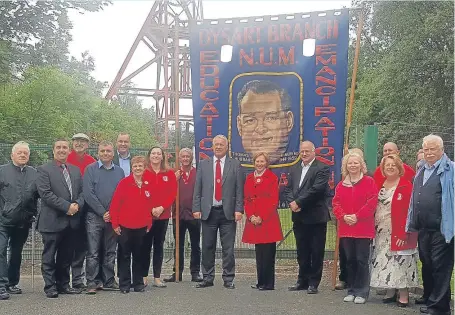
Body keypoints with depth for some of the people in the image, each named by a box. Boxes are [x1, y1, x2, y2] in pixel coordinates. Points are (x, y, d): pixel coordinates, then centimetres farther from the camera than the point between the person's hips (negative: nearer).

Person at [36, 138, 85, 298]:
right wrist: (67, 206, -16)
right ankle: (50, 286, 11)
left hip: (72, 221, 5)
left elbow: (82, 191, 13)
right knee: (49, 256, 2)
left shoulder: (76, 170, 16)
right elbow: (46, 193, -12)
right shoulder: (44, 170, -2)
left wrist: (77, 205, -9)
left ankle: (63, 284, 22)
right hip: (53, 220, -5)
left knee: (66, 256, 12)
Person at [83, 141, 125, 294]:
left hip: (113, 217, 3)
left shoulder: (119, 171, 10)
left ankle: (109, 281, 18)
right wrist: (103, 212, -11)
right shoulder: (90, 169, 0)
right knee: (93, 252, -2)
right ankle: (92, 283, 4)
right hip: (94, 216, -3)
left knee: (110, 251, 10)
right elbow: (88, 194, -8)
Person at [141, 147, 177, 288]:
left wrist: (162, 207, -12)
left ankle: (157, 278, 13)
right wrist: (150, 209, -13)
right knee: (145, 246, 2)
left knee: (159, 246, 8)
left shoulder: (169, 174, 5)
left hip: (163, 215, 2)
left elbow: (173, 193, 1)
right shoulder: (143, 173, -1)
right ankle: (144, 277, 11)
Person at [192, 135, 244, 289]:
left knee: (228, 248, 2)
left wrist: (238, 209, -7)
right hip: (208, 211, 1)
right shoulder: (203, 164, 9)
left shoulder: (235, 165, 5)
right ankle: (208, 278, 17)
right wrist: (196, 208, -1)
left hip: (228, 212, -1)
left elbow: (239, 190, 1)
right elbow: (197, 189, 7)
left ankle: (228, 279, 11)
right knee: (207, 247, 7)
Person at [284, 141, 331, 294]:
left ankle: (313, 283, 12)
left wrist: (298, 202, -16)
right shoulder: (294, 169, 15)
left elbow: (316, 189, -18)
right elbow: (288, 188, 10)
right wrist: (292, 202, -9)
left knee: (316, 252, 3)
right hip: (299, 217, 6)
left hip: (316, 217, -6)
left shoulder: (322, 168, -7)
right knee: (302, 251, 14)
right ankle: (303, 280, 25)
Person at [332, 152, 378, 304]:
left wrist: (357, 216, -16)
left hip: (363, 228, -4)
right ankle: (351, 291, 20)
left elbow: (372, 202, -10)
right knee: (350, 260, 10)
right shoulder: (341, 184, 12)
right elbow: (336, 203, 8)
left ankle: (361, 292, 7)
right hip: (346, 228, 4)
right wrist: (343, 216, -9)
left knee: (362, 260, -2)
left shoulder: (369, 182, -2)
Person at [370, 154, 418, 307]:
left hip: (398, 233, -6)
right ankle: (390, 292, 22)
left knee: (401, 262, -1)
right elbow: (373, 208, 11)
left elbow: (409, 212, -14)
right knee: (385, 262, 10)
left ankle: (404, 295, 8)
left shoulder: (406, 186, -10)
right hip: (381, 233, 6)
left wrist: (403, 234, -20)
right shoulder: (379, 185, 9)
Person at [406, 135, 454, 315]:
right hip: (423, 229, 7)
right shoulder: (421, 172, 15)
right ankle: (429, 299, 29)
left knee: (440, 267, 0)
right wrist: (411, 224, 17)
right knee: (426, 265, 16)